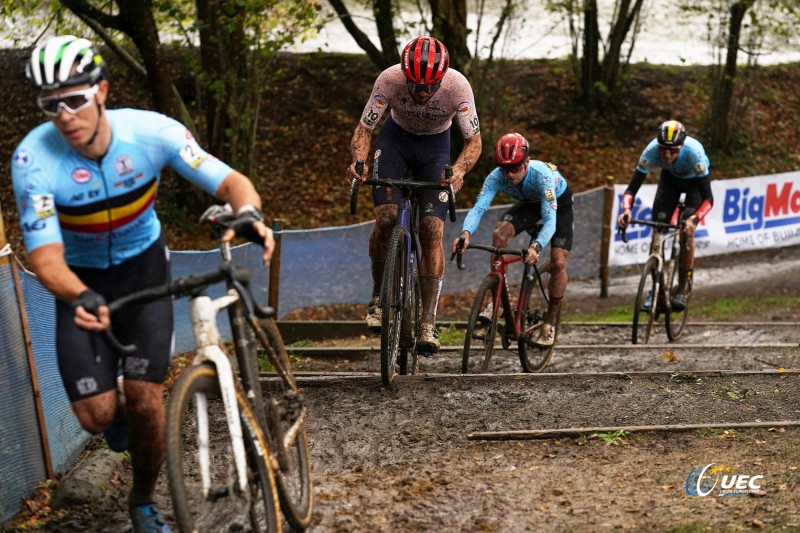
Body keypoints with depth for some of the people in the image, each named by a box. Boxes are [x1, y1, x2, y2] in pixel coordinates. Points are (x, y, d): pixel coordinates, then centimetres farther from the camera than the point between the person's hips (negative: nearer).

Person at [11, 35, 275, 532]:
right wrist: (79, 297, -53)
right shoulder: (33, 159, -29)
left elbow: (231, 181, -21)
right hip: (82, 281, 0)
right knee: (98, 415, -10)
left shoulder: (150, 130, -25)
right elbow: (46, 257, -31)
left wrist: (248, 213, -45)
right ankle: (116, 406, 29)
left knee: (146, 400, -10)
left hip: (143, 265, 0)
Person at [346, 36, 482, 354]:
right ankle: (378, 296, 3)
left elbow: (474, 140, -22)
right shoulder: (389, 79, -31)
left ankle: (428, 322, -9)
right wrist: (358, 161, -43)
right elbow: (363, 130, -22)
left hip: (436, 145, 0)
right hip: (396, 138, 0)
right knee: (385, 218, -20)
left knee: (432, 231, -13)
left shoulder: (458, 85, -31)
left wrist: (459, 170, -43)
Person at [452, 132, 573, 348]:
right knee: (499, 234, -26)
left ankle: (550, 321, 5)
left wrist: (536, 247, -67)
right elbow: (478, 207, -40)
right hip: (528, 203, 3)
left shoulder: (542, 175, -42)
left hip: (559, 203, -3)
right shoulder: (496, 177, -32)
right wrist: (466, 233, -62)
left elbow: (550, 220, -48)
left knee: (558, 263, -16)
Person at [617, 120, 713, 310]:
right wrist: (626, 210, -52)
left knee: (686, 232, -20)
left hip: (695, 181, -3)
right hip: (670, 178, 3)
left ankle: (684, 288, -5)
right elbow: (632, 188, -32)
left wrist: (694, 219, -56)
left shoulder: (694, 152, -41)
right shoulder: (652, 150, -35)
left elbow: (708, 198, -39)